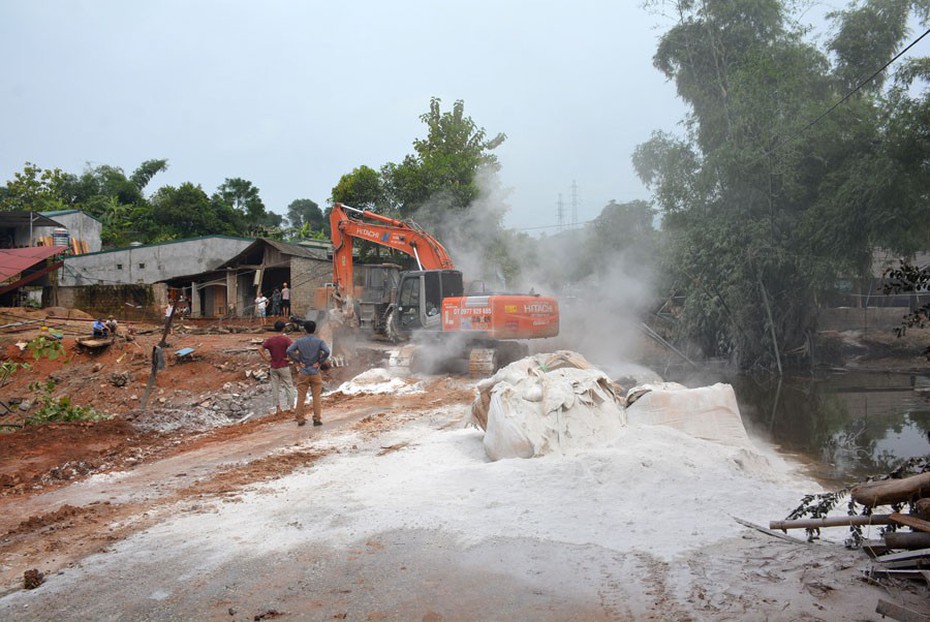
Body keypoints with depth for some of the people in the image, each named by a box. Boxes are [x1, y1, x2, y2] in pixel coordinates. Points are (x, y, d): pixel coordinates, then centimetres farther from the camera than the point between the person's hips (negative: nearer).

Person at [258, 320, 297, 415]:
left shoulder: (270, 340, 1)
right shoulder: (286, 339, -11)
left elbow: (260, 349, -3)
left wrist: (266, 359, 1)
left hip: (273, 367, 3)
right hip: (284, 367, -3)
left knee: (275, 387, 10)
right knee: (289, 386, 8)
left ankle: (278, 408, 14)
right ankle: (291, 406, 12)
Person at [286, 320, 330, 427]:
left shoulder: (299, 341, 0)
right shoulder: (319, 341, -4)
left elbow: (289, 351, -12)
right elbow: (327, 352, -20)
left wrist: (298, 361, -4)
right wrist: (319, 362, -9)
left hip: (303, 373, 1)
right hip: (315, 373, -1)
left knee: (301, 397, 7)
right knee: (317, 397, 6)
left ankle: (301, 419, 10)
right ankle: (317, 419, 3)